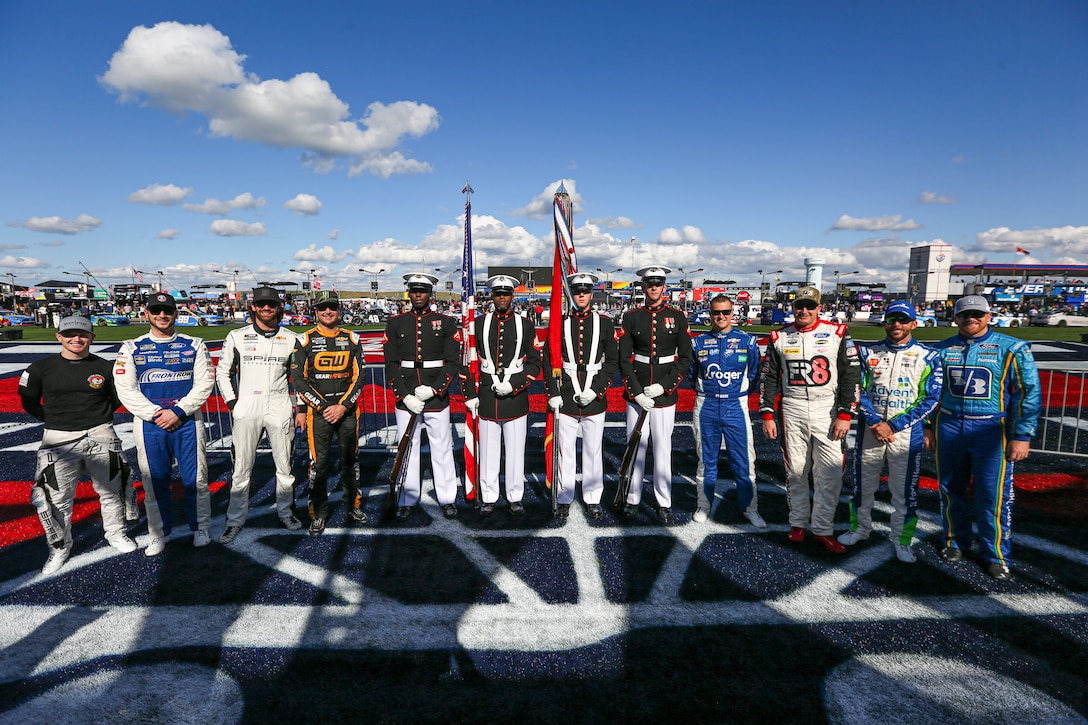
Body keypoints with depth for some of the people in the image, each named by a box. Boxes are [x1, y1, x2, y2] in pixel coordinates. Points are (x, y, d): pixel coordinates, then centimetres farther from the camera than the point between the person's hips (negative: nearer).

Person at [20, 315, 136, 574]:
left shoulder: (104, 367, 0)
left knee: (111, 490, 12)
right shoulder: (41, 368, -1)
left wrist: (99, 416, 1)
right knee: (58, 499, 4)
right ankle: (59, 548, 23)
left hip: (100, 436, 1)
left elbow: (118, 398, 11)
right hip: (59, 439, -1)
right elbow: (29, 401, 8)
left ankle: (115, 533, 33)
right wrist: (53, 420, 0)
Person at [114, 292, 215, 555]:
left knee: (195, 479, 3)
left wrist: (178, 411, -13)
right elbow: (125, 389, -2)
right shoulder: (131, 348, 6)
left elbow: (204, 383, -3)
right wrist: (156, 414, -12)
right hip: (148, 424, 1)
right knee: (154, 482, 7)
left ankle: (200, 528, 19)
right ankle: (159, 534, 23)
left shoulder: (194, 345, 5)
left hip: (187, 422, 0)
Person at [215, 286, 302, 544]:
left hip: (280, 409, 1)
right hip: (246, 409, 0)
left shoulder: (291, 339, 5)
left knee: (285, 465, 7)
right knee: (241, 468, 3)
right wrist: (232, 403, 3)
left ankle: (286, 512, 23)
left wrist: (300, 407, 6)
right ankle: (235, 521, 16)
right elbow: (223, 372, 11)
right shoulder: (237, 337, 4)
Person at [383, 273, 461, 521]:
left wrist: (433, 389, -14)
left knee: (442, 450, 5)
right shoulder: (395, 323, 6)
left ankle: (447, 499, 18)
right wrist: (405, 396, -10)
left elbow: (453, 363, -2)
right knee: (407, 449, 8)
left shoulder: (446, 323, 2)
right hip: (405, 399, 1)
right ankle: (408, 501, 21)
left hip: (437, 398, -1)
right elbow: (391, 364, 2)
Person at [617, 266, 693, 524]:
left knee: (663, 448, 4)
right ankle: (633, 500, 20)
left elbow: (685, 358, 2)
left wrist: (664, 386, -9)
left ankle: (664, 504, 16)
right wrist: (636, 392, -8)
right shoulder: (631, 318, 4)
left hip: (665, 394, 0)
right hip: (636, 393, 1)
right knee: (635, 446, 6)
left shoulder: (677, 317, 3)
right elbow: (624, 359, 2)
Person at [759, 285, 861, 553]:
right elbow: (768, 378, 9)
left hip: (828, 409, -1)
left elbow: (852, 375, -1)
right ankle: (798, 522, 23)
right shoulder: (779, 337, 6)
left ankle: (822, 528, 9)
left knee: (830, 473, -4)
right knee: (795, 470, 8)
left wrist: (846, 415, -7)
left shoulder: (837, 333, 0)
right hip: (792, 410, 2)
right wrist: (767, 415, 4)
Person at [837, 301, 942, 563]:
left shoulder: (927, 357, -2)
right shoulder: (868, 353, 3)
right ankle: (861, 528, 29)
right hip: (870, 429, 2)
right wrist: (874, 422, -13)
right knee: (863, 484, 11)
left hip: (907, 432, -2)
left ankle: (902, 540, 20)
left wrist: (892, 426, -13)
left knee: (905, 490, 4)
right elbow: (859, 391, 1)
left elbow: (930, 399, -6)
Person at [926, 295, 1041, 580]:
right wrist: (928, 425, 10)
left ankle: (996, 555, 17)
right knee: (950, 490, 12)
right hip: (948, 427, 3)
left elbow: (1029, 393, -3)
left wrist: (1022, 436, -9)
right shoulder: (942, 349, 8)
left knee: (994, 496, -1)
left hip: (991, 430, -3)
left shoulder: (1012, 349, -2)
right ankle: (956, 541, 31)